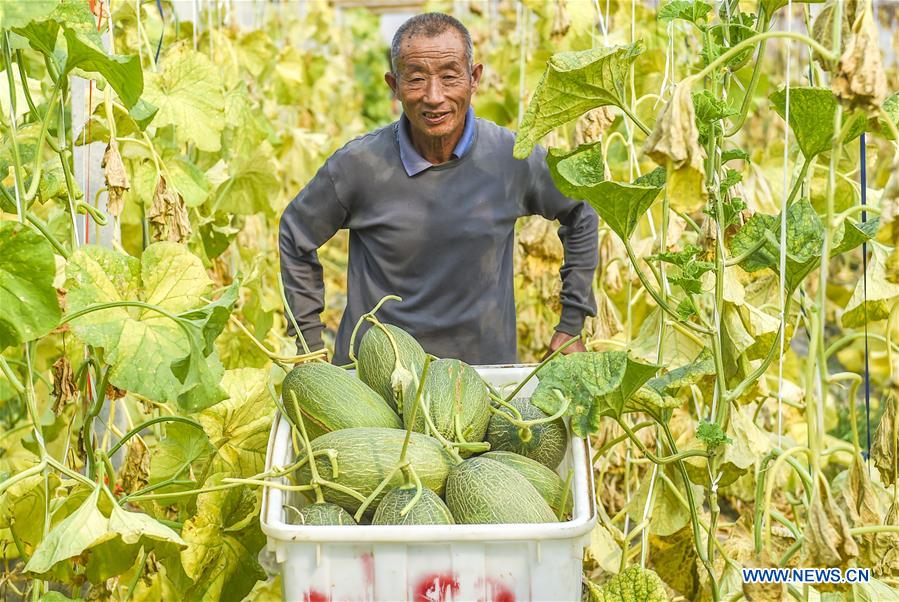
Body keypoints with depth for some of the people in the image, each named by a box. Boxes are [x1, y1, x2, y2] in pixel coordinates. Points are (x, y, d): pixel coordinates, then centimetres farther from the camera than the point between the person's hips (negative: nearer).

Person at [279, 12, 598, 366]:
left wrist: (571, 326, 8)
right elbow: (295, 237, 3)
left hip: (486, 365, 1)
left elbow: (580, 216, 8)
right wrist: (310, 346, 3)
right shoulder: (357, 164, -13)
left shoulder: (514, 159, -10)